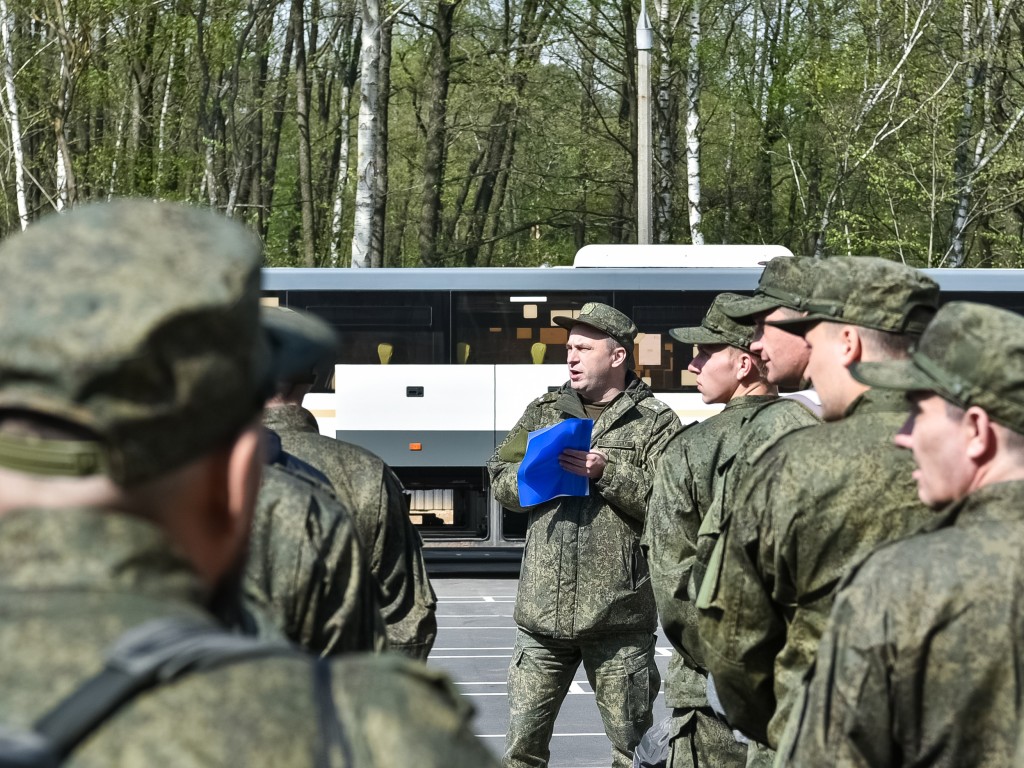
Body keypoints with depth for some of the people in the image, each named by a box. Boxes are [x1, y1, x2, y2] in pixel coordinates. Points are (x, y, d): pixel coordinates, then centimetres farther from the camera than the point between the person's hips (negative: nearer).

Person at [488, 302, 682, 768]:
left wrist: (608, 473, -18)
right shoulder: (543, 412, 14)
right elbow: (501, 482, 8)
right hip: (543, 611, 4)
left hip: (618, 616, -4)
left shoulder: (655, 423, 0)